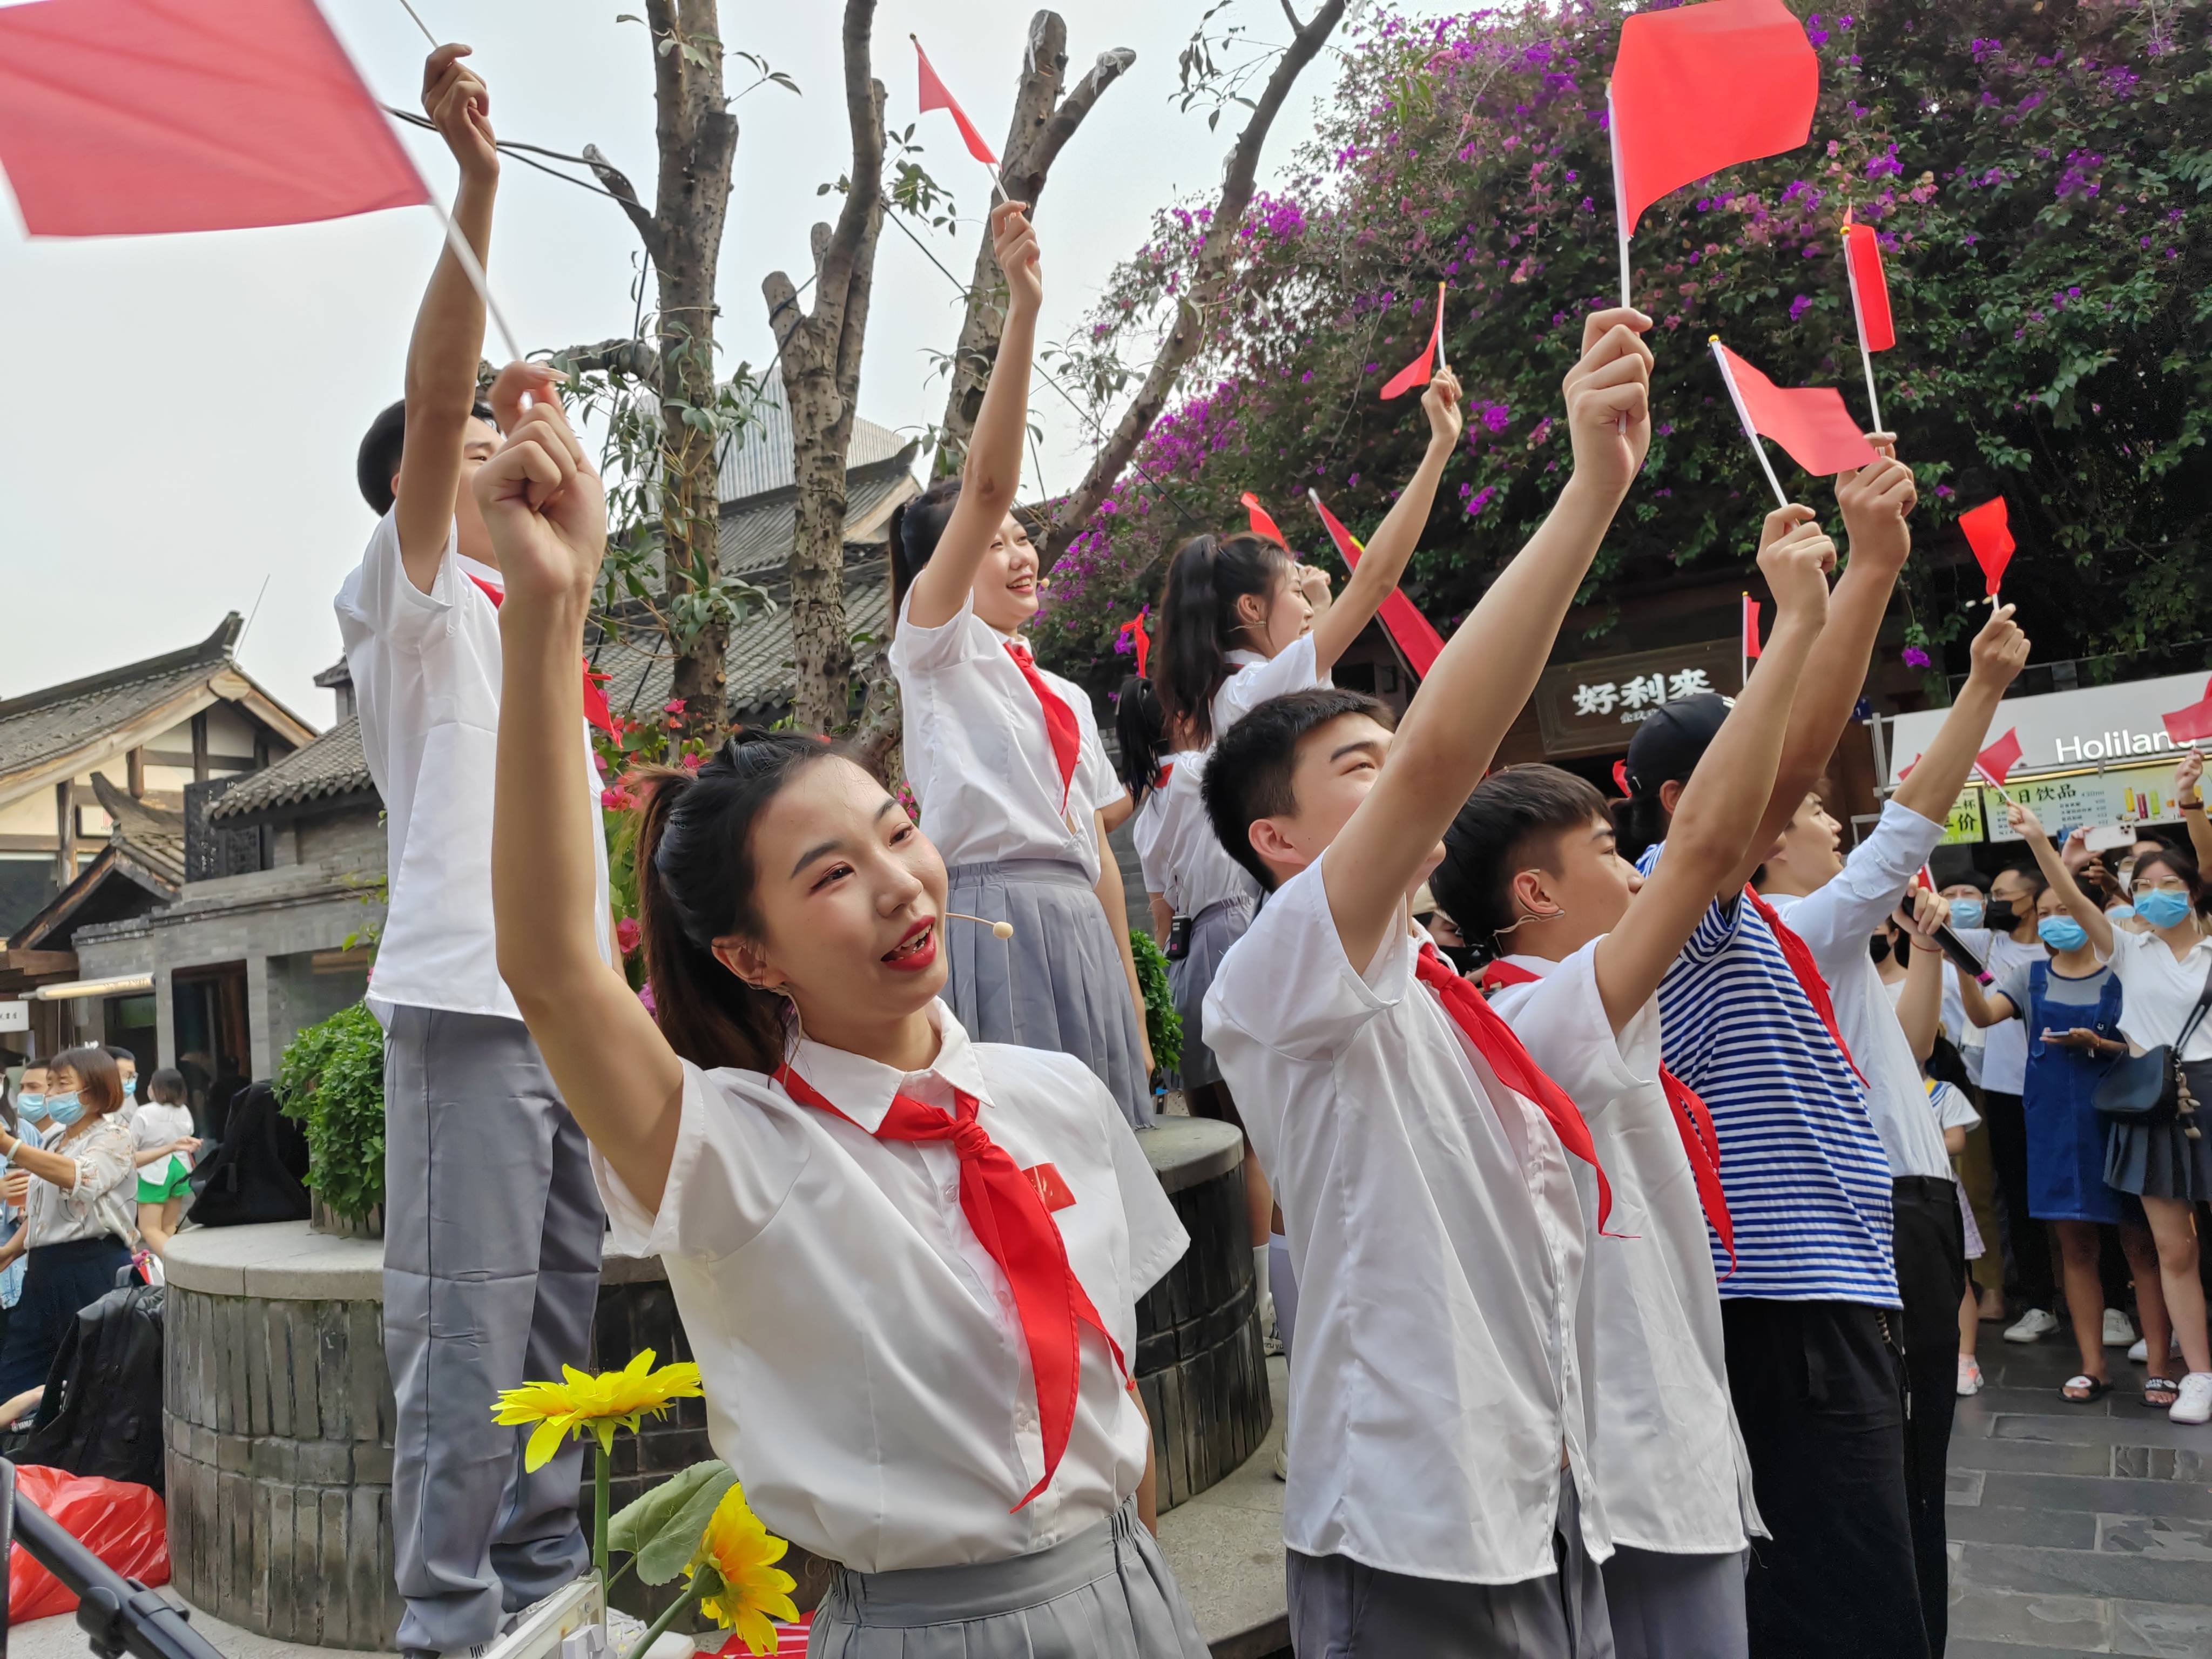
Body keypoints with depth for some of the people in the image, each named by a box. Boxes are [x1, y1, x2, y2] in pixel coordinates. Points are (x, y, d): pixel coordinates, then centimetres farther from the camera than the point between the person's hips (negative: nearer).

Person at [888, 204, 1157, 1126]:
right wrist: (1022, 309, -20)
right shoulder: (937, 648, 3)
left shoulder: (1066, 698, 22)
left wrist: (1132, 1007, 14)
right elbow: (984, 488, -12)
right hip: (991, 919, -6)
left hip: (1079, 926, 7)